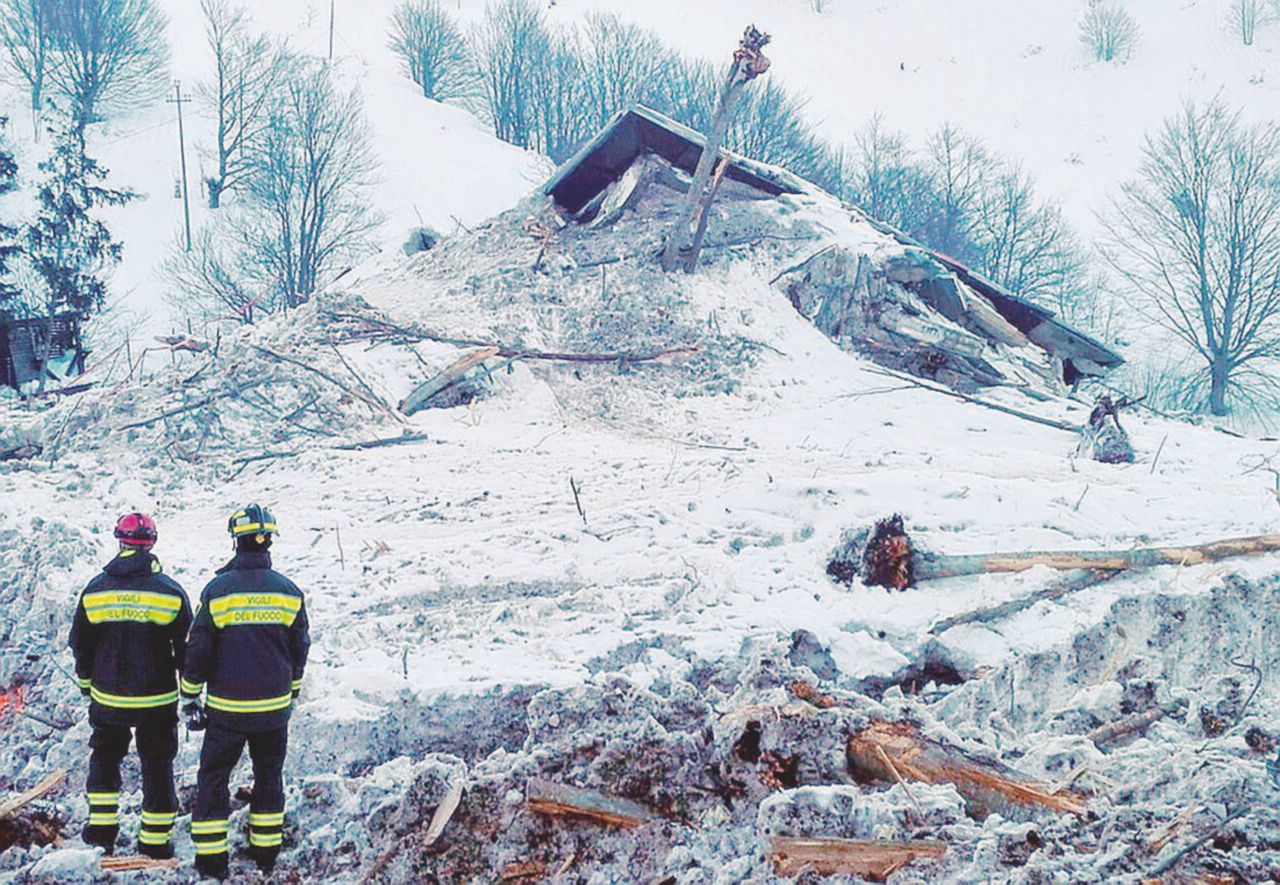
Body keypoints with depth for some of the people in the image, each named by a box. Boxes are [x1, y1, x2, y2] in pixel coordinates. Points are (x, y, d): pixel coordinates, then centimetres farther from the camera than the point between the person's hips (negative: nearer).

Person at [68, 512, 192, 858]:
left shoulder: (94, 590, -5)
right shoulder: (170, 592, -10)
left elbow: (80, 645, 5)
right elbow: (187, 647, -4)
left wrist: (86, 684, 20)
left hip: (107, 698, 2)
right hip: (157, 700, -2)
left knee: (105, 757, 22)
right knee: (157, 765, 9)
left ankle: (101, 830, 19)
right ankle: (156, 841, 13)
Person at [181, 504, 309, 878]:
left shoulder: (218, 590, -11)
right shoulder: (289, 592, -2)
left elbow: (197, 651, -8)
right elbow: (299, 651, 8)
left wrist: (190, 699, 3)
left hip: (227, 708, -3)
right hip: (274, 707, 3)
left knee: (213, 777, 8)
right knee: (269, 775, 17)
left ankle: (210, 858, 7)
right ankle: (266, 850, 23)